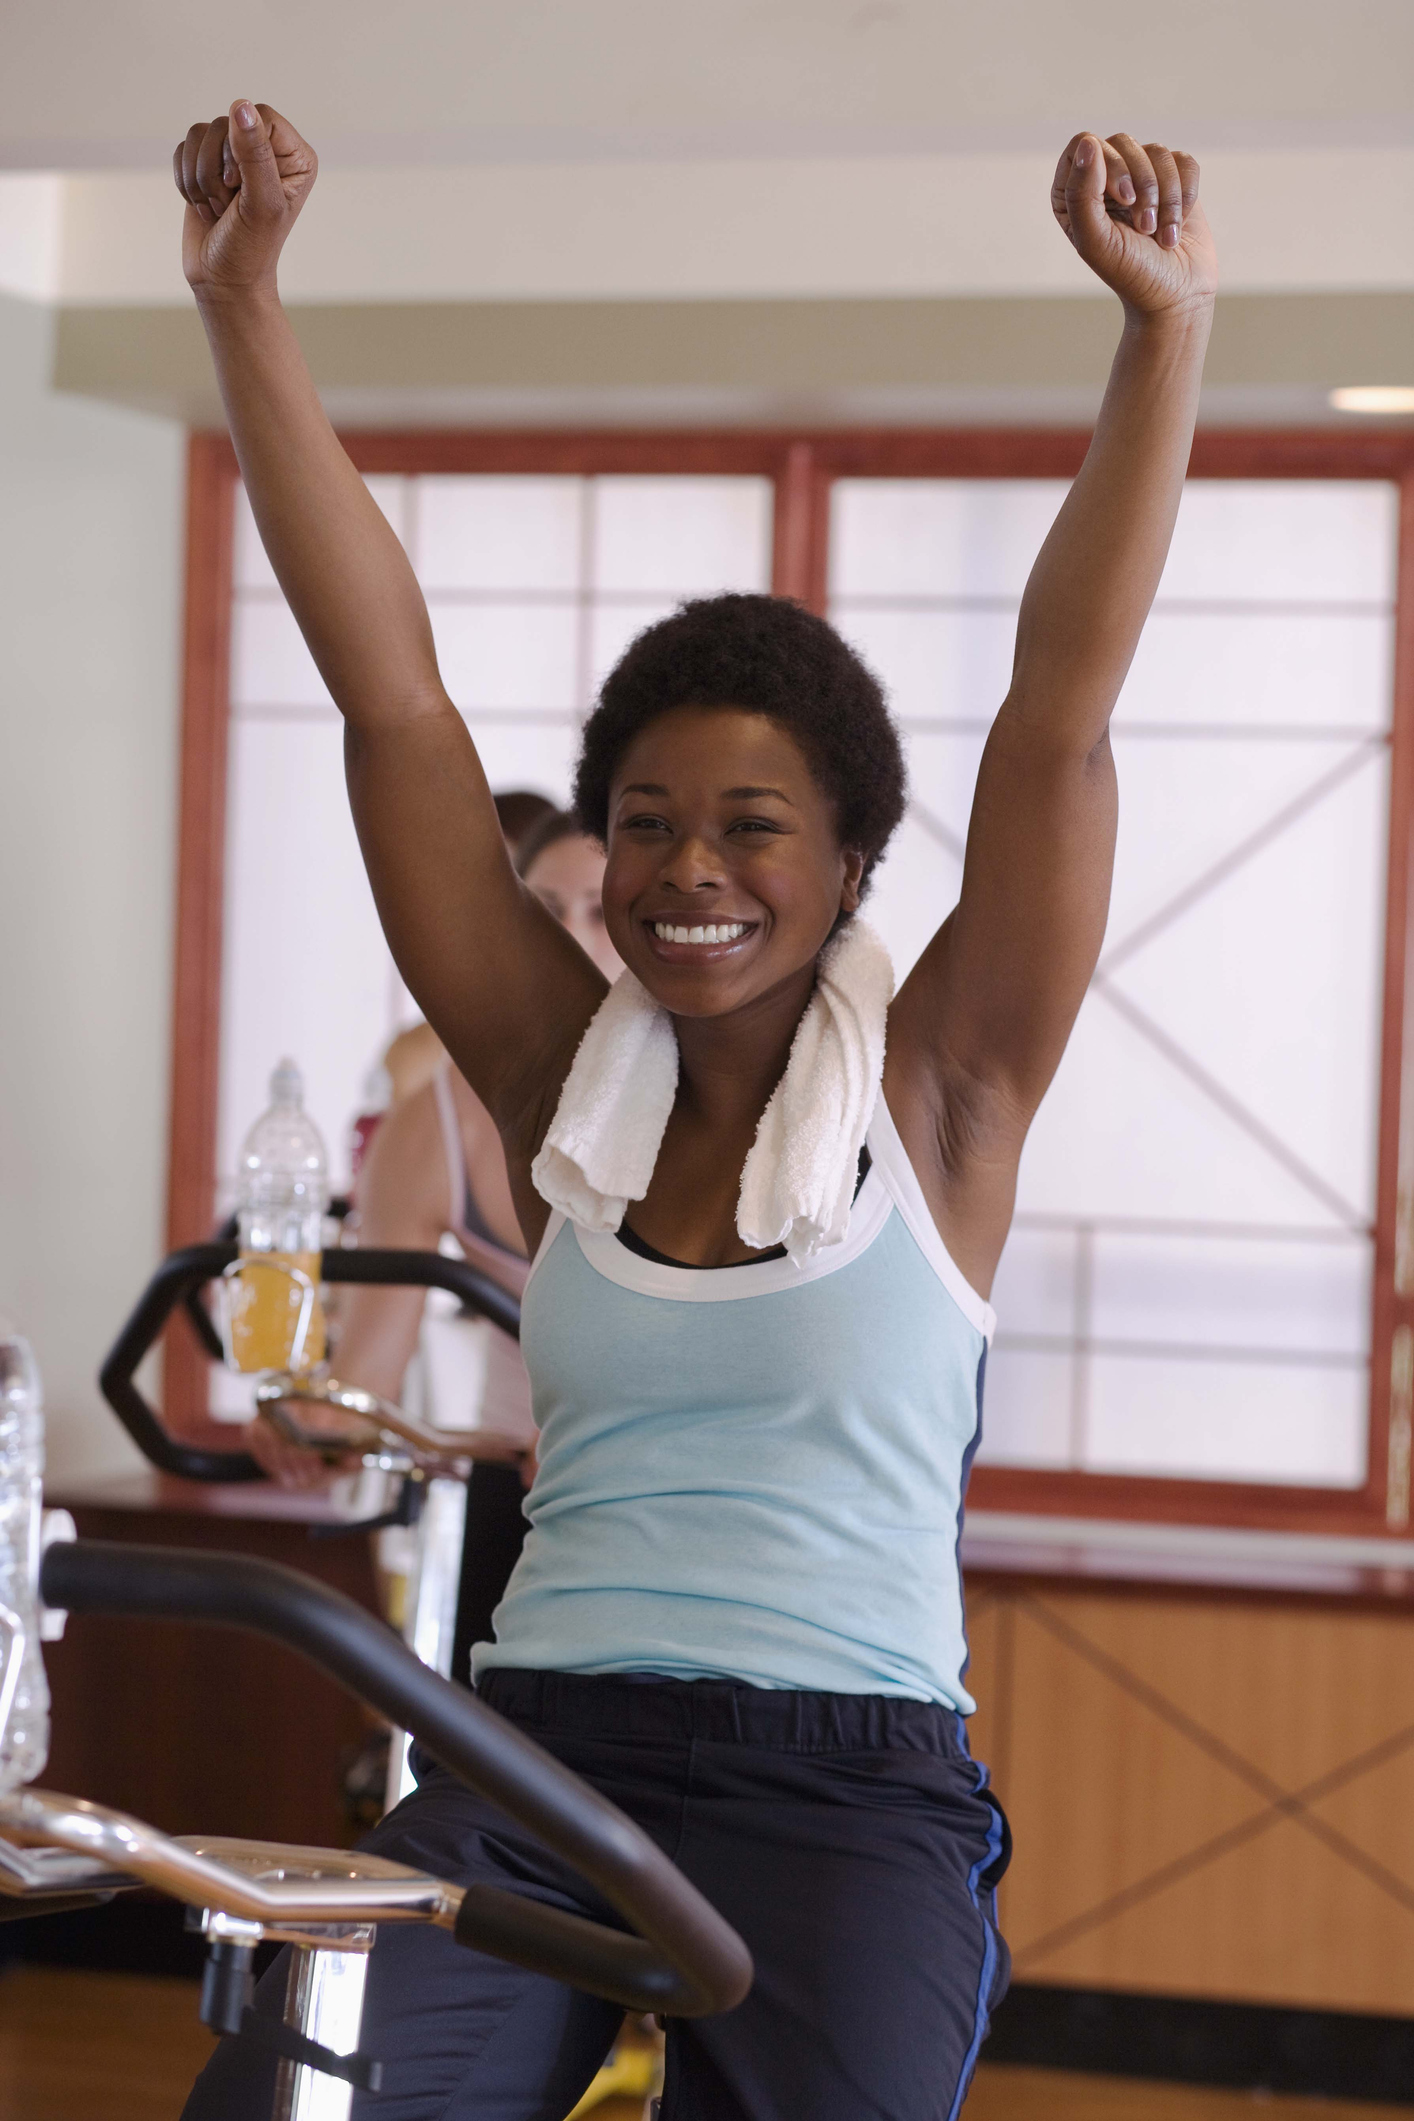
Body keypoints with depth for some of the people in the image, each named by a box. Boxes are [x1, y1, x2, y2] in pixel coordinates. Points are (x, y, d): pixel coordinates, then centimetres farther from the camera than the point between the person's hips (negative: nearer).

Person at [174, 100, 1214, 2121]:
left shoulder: (934, 1096, 5)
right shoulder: (562, 1078, 10)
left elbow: (1061, 713, -4)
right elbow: (391, 696, 6)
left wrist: (1166, 331, -12)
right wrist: (240, 305, 2)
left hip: (850, 1789, -1)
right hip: (538, 1752, 1)